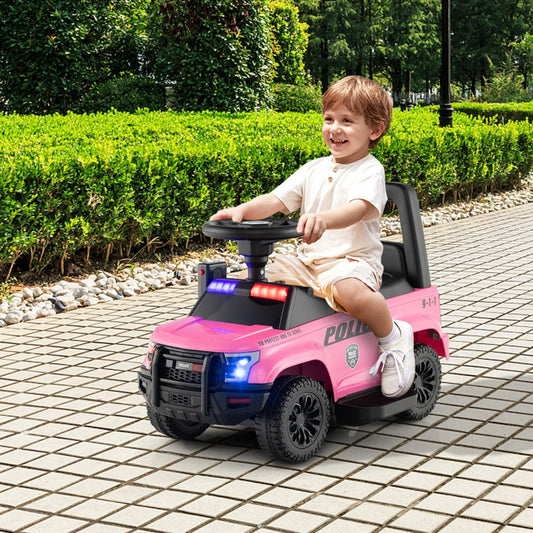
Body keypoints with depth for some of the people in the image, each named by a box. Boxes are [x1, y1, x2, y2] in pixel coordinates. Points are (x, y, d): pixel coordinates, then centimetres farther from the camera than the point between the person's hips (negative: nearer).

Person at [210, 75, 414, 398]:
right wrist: (241, 210, -12)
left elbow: (359, 208, -27)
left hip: (353, 260, -6)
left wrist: (323, 219, -49)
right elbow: (276, 201, 9)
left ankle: (394, 336, -12)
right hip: (308, 261, 6)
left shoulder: (370, 171, -6)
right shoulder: (314, 169, 13)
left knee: (351, 291, -40)